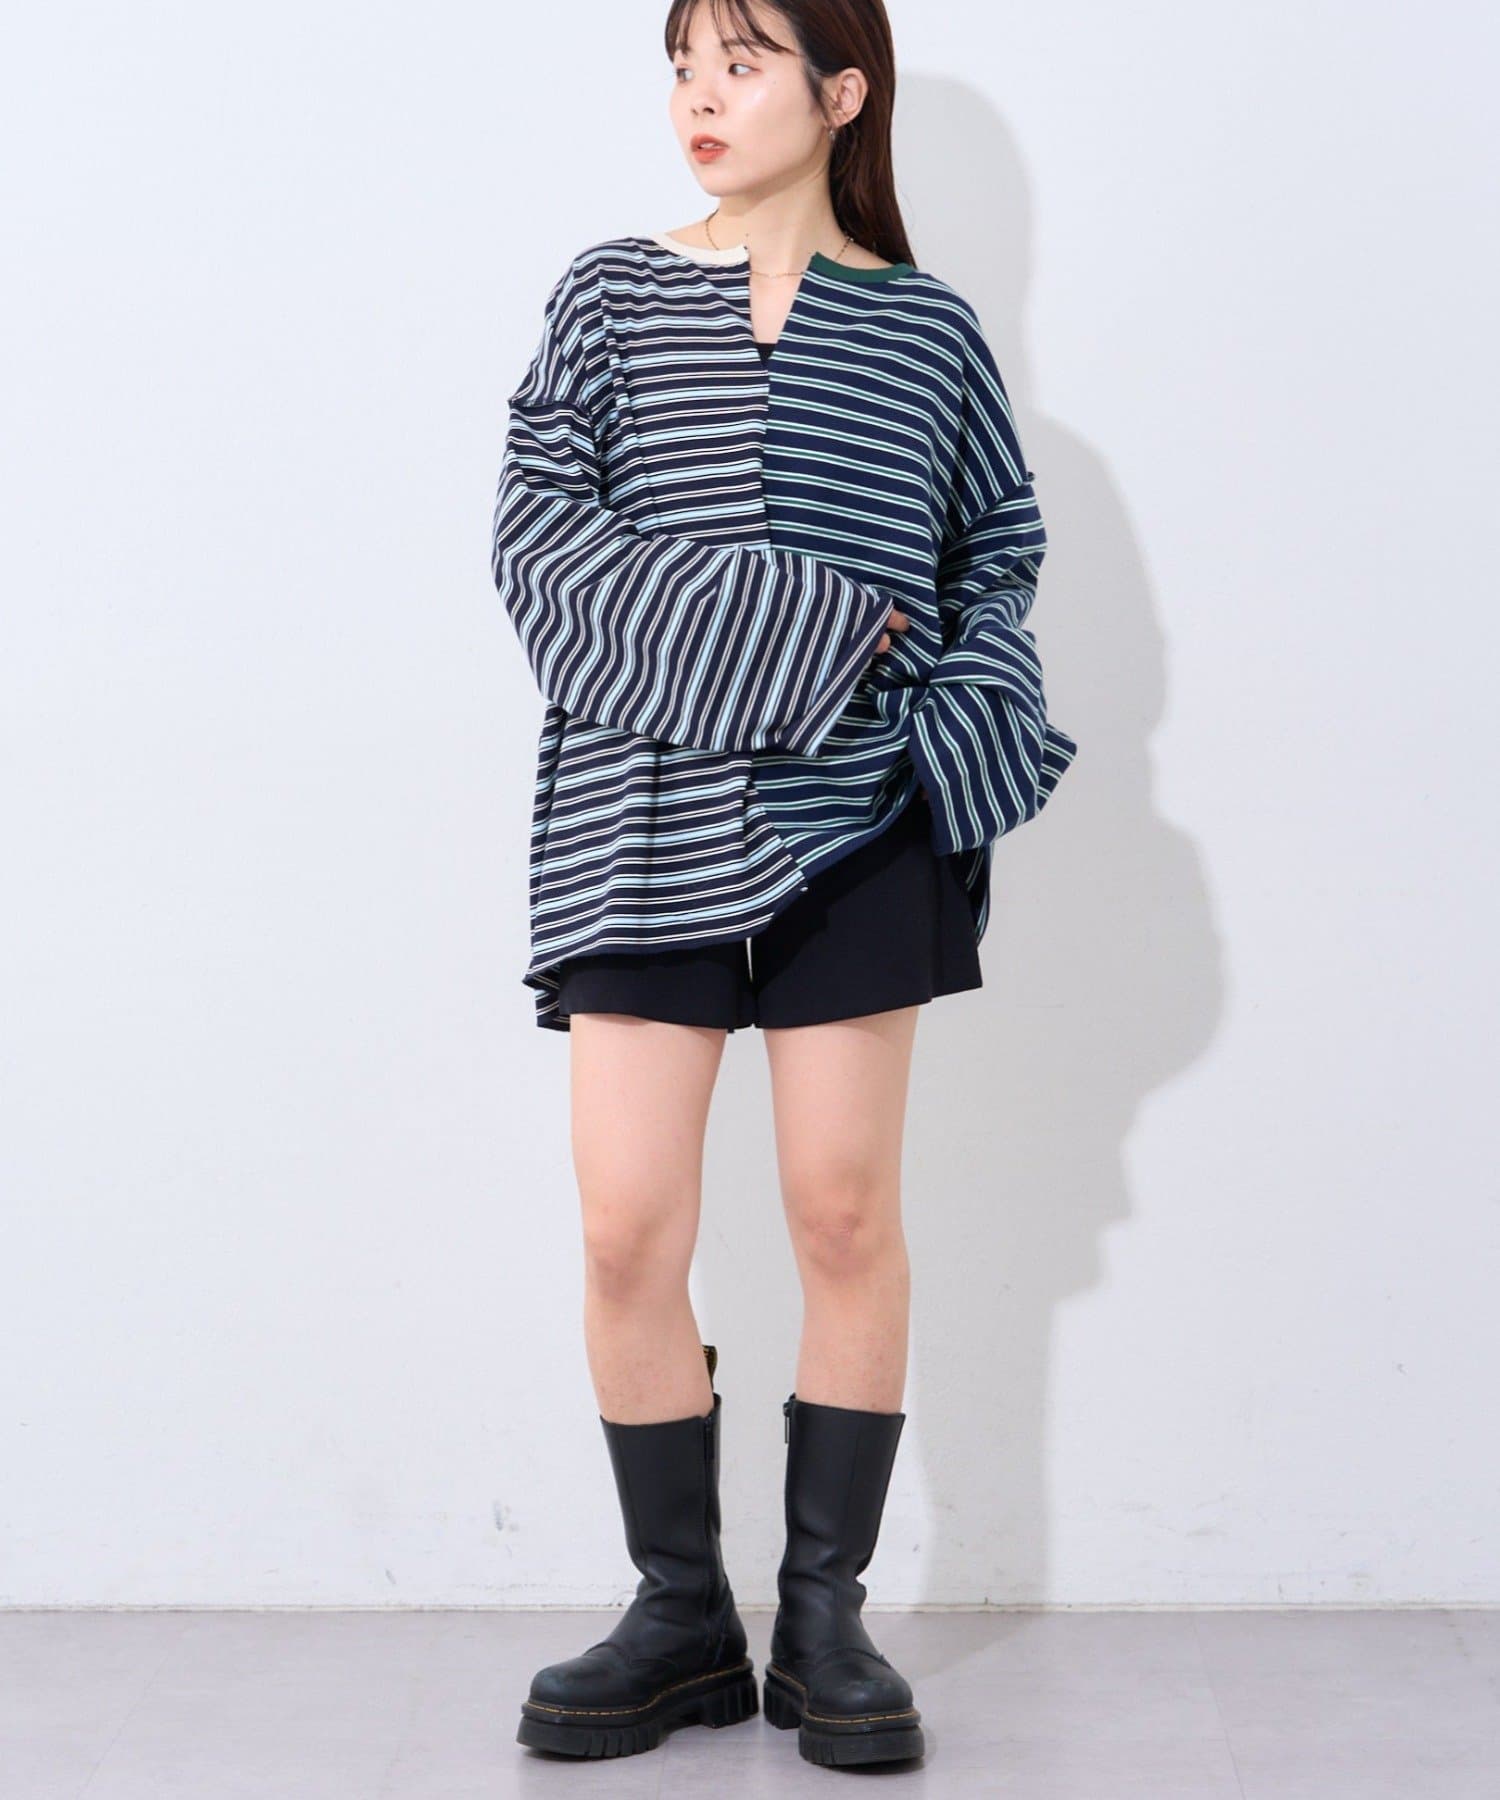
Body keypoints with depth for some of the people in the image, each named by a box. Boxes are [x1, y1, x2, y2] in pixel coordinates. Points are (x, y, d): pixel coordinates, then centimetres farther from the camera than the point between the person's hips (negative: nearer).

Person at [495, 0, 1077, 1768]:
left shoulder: (926, 327, 9)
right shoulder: (610, 292, 7)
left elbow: (1000, 551, 15)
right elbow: (536, 525, -2)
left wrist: (958, 713, -4)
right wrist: (770, 628, -13)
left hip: (853, 819, 0)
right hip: (642, 810, 0)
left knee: (846, 1211, 2)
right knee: (628, 1229, -2)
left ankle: (825, 1609, 16)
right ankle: (681, 1618, 14)